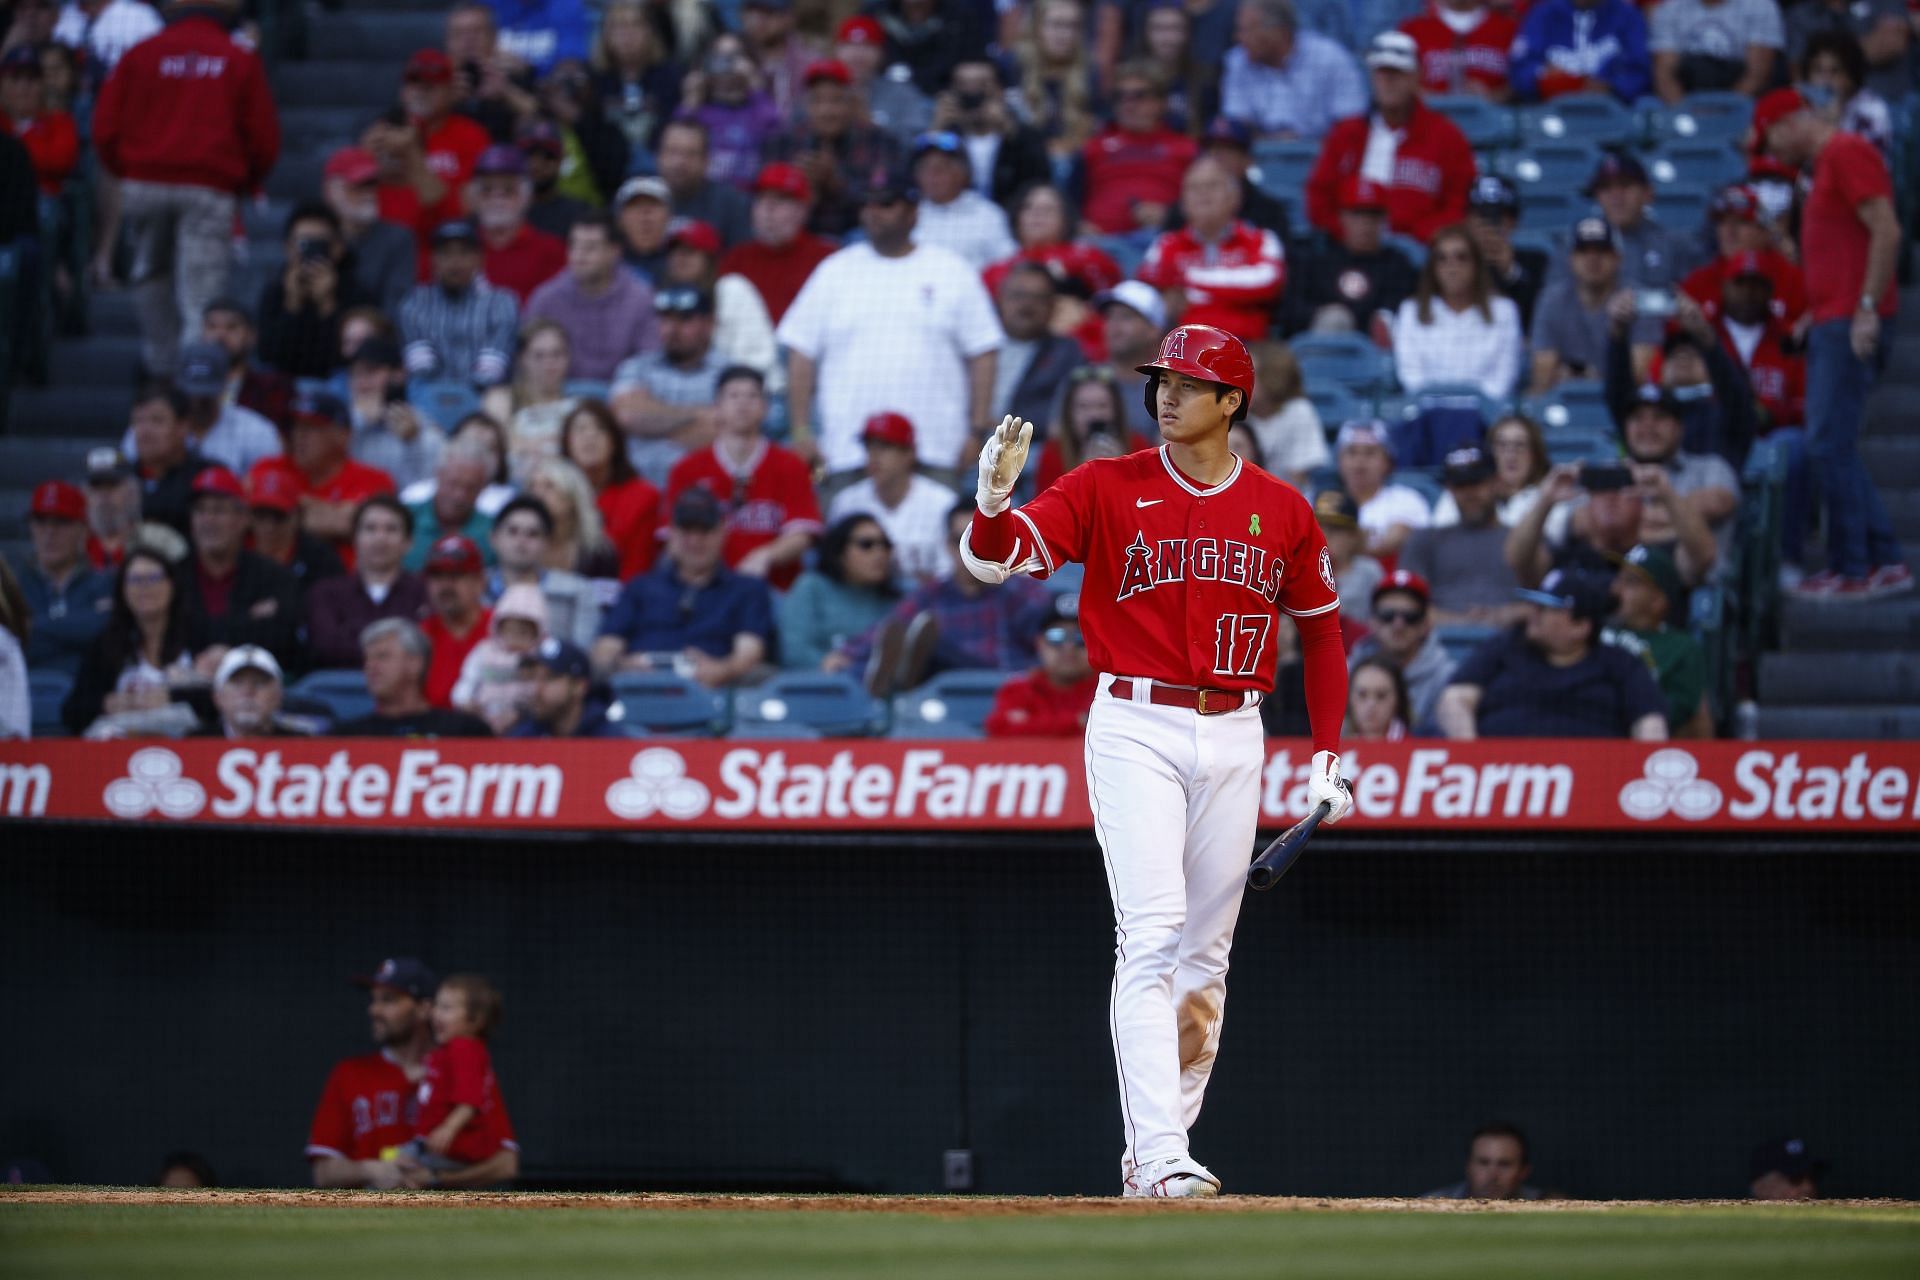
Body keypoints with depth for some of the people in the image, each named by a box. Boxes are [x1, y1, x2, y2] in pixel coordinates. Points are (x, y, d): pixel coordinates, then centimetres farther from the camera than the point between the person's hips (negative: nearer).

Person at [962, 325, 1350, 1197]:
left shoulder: (1282, 512, 6)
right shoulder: (1108, 489, -2)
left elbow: (1321, 629, 16)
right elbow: (992, 559, -10)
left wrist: (1327, 756, 9)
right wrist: (994, 500, -33)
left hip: (1234, 734, 4)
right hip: (1135, 730, -4)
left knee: (1205, 953, 8)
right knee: (1152, 939, -14)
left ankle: (1160, 1148, 19)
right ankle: (1159, 1157, -20)